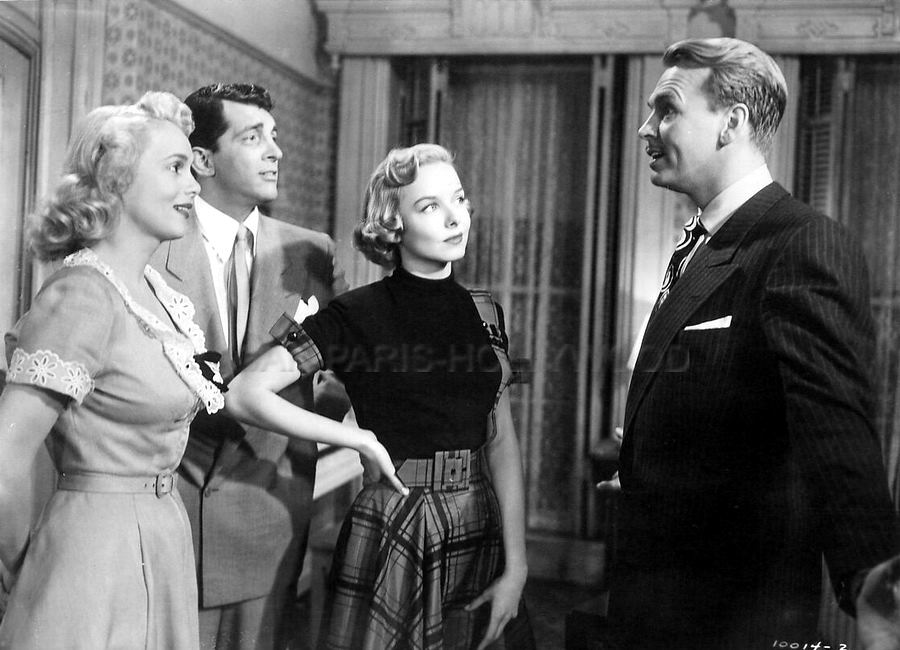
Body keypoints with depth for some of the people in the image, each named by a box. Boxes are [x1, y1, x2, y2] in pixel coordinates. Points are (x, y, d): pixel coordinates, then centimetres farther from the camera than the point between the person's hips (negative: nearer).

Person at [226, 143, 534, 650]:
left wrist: (516, 567, -4)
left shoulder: (485, 314, 5)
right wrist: (357, 438, -13)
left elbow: (502, 443, 2)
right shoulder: (359, 316, -9)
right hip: (391, 532, -4)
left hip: (482, 531, 5)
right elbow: (245, 394, -17)